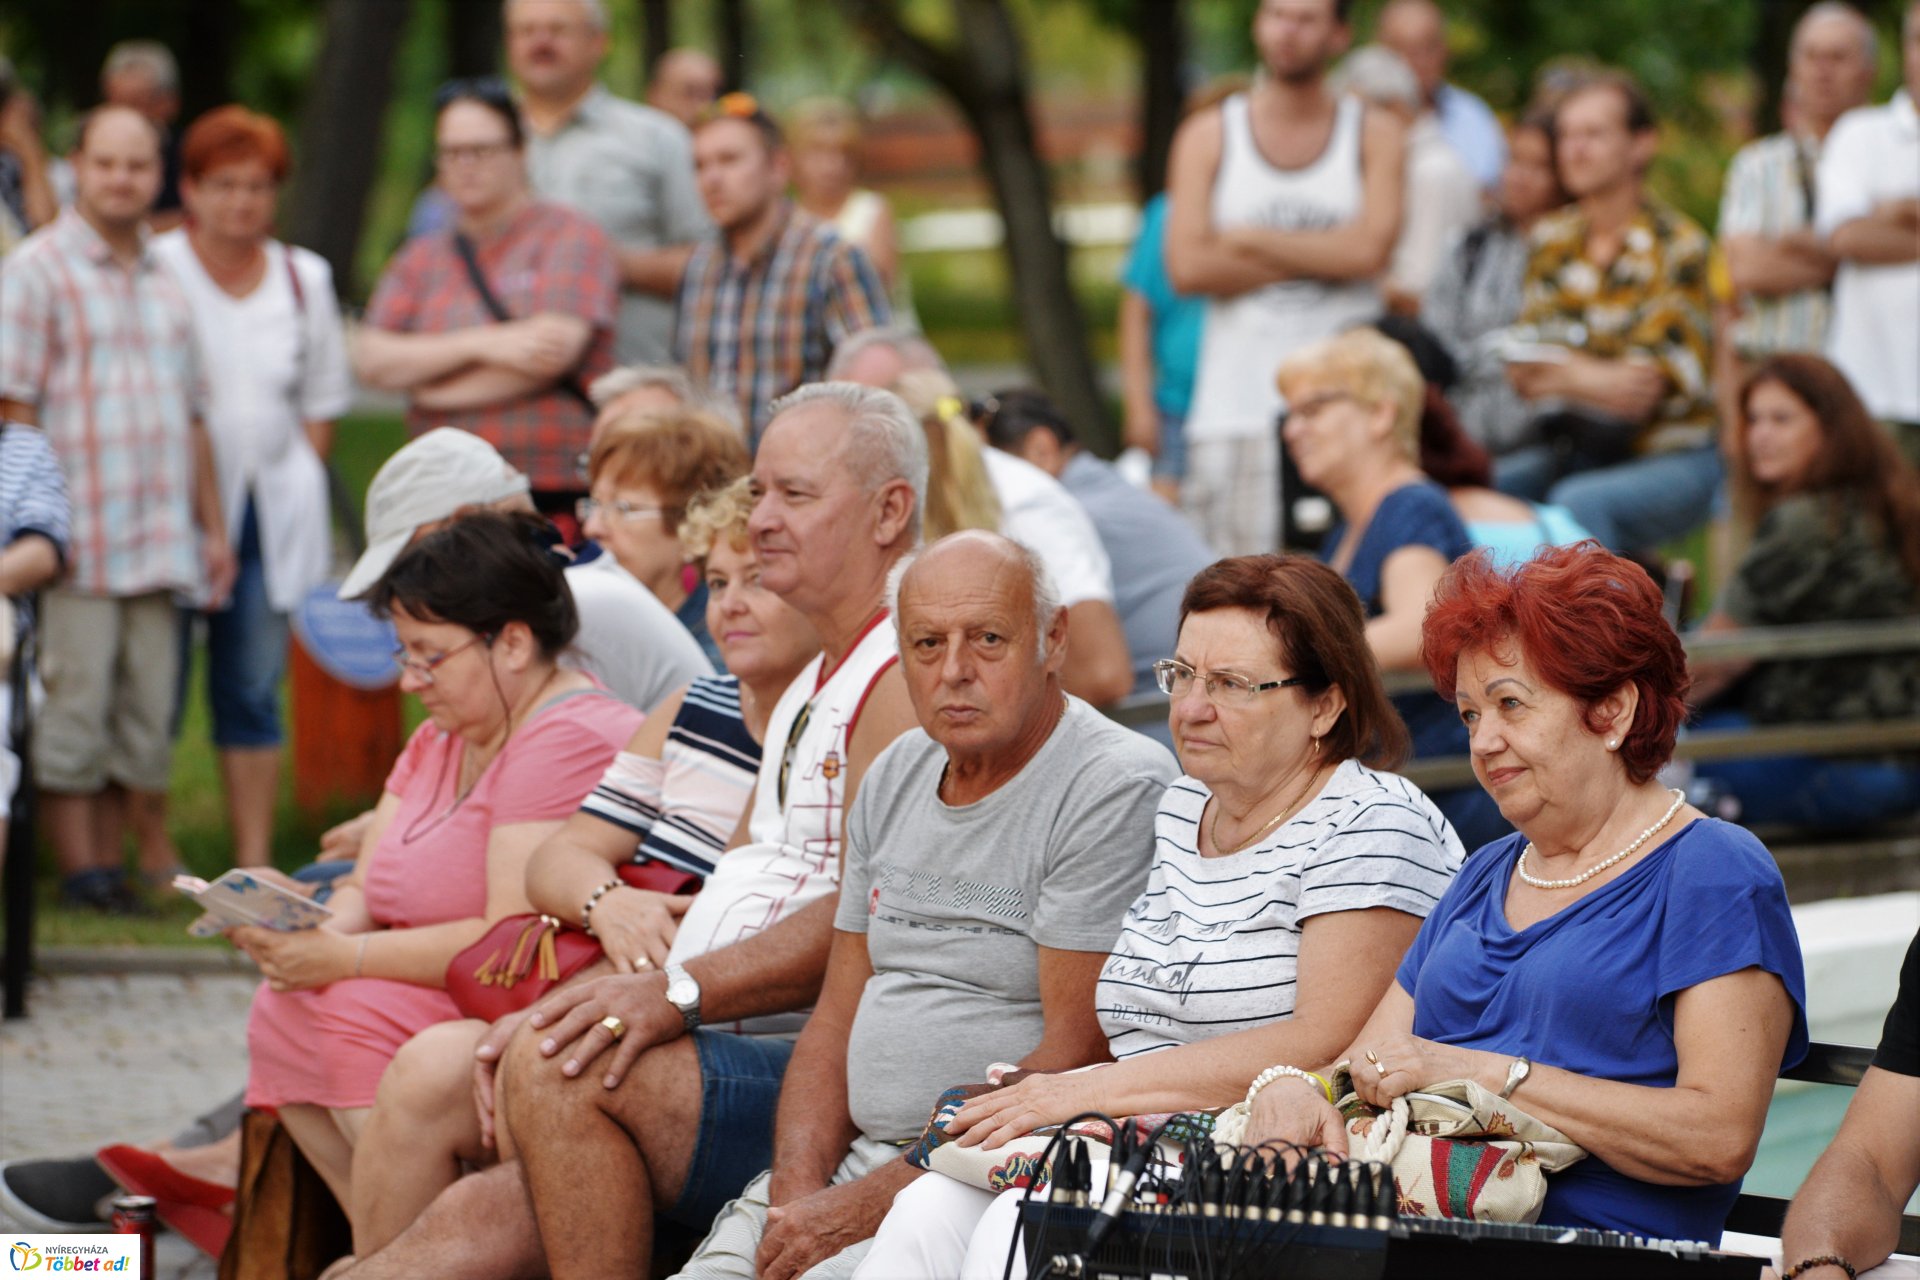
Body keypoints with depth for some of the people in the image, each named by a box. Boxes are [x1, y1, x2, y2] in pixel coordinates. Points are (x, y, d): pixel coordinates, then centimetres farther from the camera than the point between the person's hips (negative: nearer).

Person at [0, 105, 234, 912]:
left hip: (160, 539, 6)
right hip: (78, 540, -6)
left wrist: (212, 525, 19)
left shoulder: (165, 280, 18)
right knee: (74, 706, -5)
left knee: (144, 714, 5)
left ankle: (111, 858, 11)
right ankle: (80, 870, 1)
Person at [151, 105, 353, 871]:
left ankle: (254, 860, 6)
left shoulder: (305, 279, 11)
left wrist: (297, 483, 6)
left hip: (272, 511, 4)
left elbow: (322, 403, 18)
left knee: (253, 690, 3)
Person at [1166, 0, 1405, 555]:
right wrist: (1321, 259, -4)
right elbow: (1187, 267, -4)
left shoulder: (1375, 134, 8)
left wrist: (1246, 239, -3)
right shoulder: (1209, 136, 9)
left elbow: (1371, 248, -9)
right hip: (1238, 402, 0)